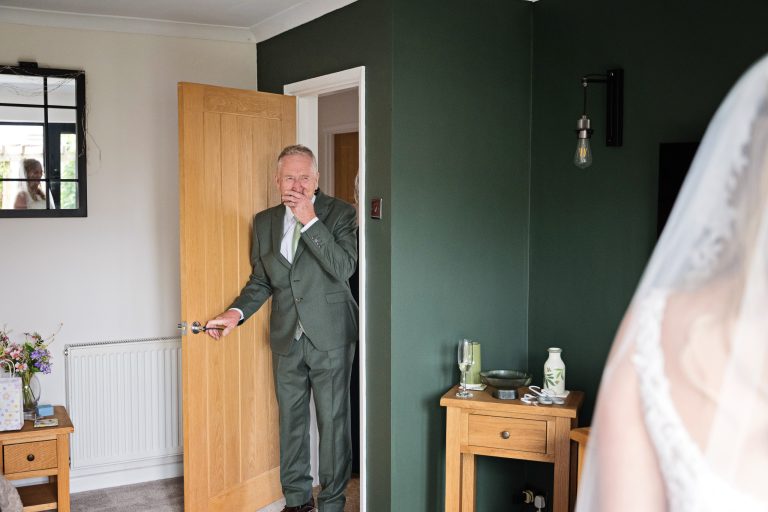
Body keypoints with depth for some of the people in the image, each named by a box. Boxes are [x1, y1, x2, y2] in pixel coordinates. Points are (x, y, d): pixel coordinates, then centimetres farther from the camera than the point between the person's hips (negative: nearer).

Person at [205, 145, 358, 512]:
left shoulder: (339, 213, -6)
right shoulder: (264, 222, 8)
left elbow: (344, 267, -20)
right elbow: (260, 281, 12)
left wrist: (310, 220, -21)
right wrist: (237, 312, -4)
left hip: (329, 337, -4)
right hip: (287, 339, 5)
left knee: (333, 421, 2)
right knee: (291, 420, 14)